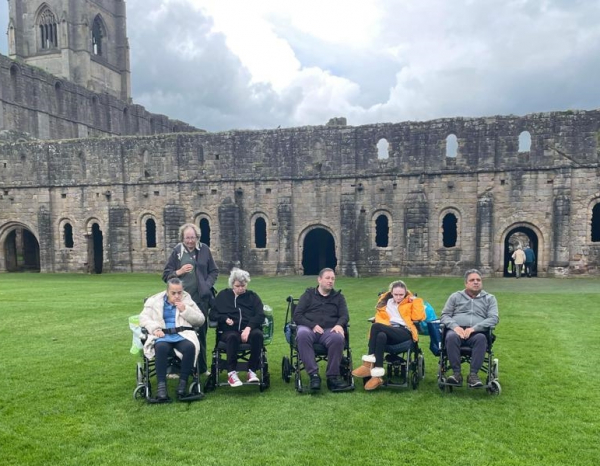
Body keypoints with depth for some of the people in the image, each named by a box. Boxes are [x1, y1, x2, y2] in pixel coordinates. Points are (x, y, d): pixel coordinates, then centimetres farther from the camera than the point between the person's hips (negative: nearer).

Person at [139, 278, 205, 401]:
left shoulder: (187, 300, 16)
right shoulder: (154, 301, 16)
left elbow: (200, 320, 9)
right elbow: (143, 317, 6)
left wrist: (185, 310, -4)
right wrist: (155, 328, -13)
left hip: (182, 335, 1)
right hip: (162, 335, 0)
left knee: (190, 347, -34)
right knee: (161, 347, -37)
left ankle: (183, 382, -24)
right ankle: (161, 384, -31)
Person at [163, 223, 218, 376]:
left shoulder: (204, 249, 3)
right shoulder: (177, 251, 0)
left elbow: (214, 271, 10)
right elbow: (166, 275, 3)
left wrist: (208, 285, -5)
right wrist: (179, 272, -13)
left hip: (201, 298, 2)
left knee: (201, 333, 11)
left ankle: (202, 367, 23)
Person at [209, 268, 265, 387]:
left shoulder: (252, 296, 17)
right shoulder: (223, 295, 19)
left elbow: (260, 315, 3)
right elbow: (213, 314, 14)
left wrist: (248, 327, -16)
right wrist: (225, 319, -8)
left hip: (249, 329, 1)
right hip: (229, 330, 0)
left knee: (257, 334, -34)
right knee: (232, 337, -37)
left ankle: (252, 370, -23)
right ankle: (231, 373, -28)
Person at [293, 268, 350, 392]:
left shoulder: (338, 297, 24)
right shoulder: (308, 294, 17)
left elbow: (344, 315, 11)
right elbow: (297, 315, 7)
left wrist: (339, 325, -15)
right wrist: (312, 325, -12)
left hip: (329, 330, 1)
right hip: (309, 328, -1)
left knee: (338, 338, -35)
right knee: (302, 334, -38)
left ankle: (332, 376, -26)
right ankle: (314, 375, -37)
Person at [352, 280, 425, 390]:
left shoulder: (410, 303, 21)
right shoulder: (386, 302, 28)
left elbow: (418, 317, 2)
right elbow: (379, 317, 13)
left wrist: (416, 300, 7)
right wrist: (385, 327, -7)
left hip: (404, 333, -3)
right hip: (389, 332, 3)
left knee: (376, 326, -30)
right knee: (381, 336, -37)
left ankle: (369, 364, -28)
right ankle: (377, 376, -41)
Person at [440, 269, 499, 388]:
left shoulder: (490, 298, 19)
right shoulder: (455, 296, 20)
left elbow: (494, 318, 3)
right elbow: (444, 315, 12)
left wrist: (474, 328, -13)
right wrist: (455, 326, -11)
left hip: (477, 333, 0)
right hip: (457, 330, 0)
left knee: (481, 338, -36)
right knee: (451, 337, -36)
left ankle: (473, 374, -33)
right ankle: (456, 373, -31)